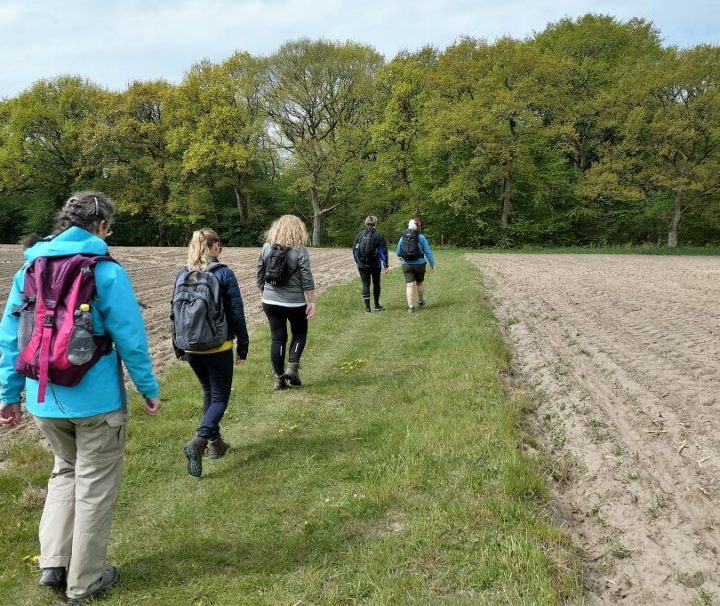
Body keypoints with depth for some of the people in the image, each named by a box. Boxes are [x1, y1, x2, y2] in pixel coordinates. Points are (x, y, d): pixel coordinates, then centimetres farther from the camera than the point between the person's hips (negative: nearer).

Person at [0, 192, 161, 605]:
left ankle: (54, 564, 21)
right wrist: (149, 389, -2)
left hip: (44, 399, 5)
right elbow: (131, 338, -13)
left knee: (66, 471, 27)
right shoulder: (107, 272, -13)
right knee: (95, 486, 11)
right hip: (96, 400, -5)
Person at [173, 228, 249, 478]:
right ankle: (198, 442, -17)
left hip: (191, 348, 5)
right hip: (218, 348, -5)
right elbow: (236, 313, -9)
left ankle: (215, 443, 28)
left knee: (209, 392, 23)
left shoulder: (182, 275, 2)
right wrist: (243, 346, 1)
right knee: (220, 398, 5)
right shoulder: (224, 273, -11)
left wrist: (178, 347, 18)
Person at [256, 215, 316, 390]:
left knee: (277, 338, 10)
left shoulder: (266, 248, 1)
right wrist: (311, 302, -4)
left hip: (271, 301, 3)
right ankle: (292, 368, 5)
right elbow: (307, 280, -11)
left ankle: (278, 378, 13)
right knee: (299, 333, 18)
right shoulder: (300, 251, -11)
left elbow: (260, 275, 7)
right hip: (295, 302, -3)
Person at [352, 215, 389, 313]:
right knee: (376, 284, 16)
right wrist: (385, 265, -2)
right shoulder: (378, 236, -7)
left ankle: (367, 307, -4)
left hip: (362, 265, 1)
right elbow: (383, 251, -7)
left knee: (365, 284, 3)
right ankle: (377, 305, 26)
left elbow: (354, 249, 6)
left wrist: (357, 262, 18)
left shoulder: (360, 235, 1)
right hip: (375, 265, -1)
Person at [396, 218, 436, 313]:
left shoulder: (402, 238, 2)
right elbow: (428, 252, -8)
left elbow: (398, 253, 10)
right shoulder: (421, 237, -6)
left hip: (406, 265, 1)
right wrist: (432, 265, -1)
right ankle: (420, 302, 37)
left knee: (409, 285, -1)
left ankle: (410, 306, -11)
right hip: (419, 264, -1)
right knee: (420, 283, 20)